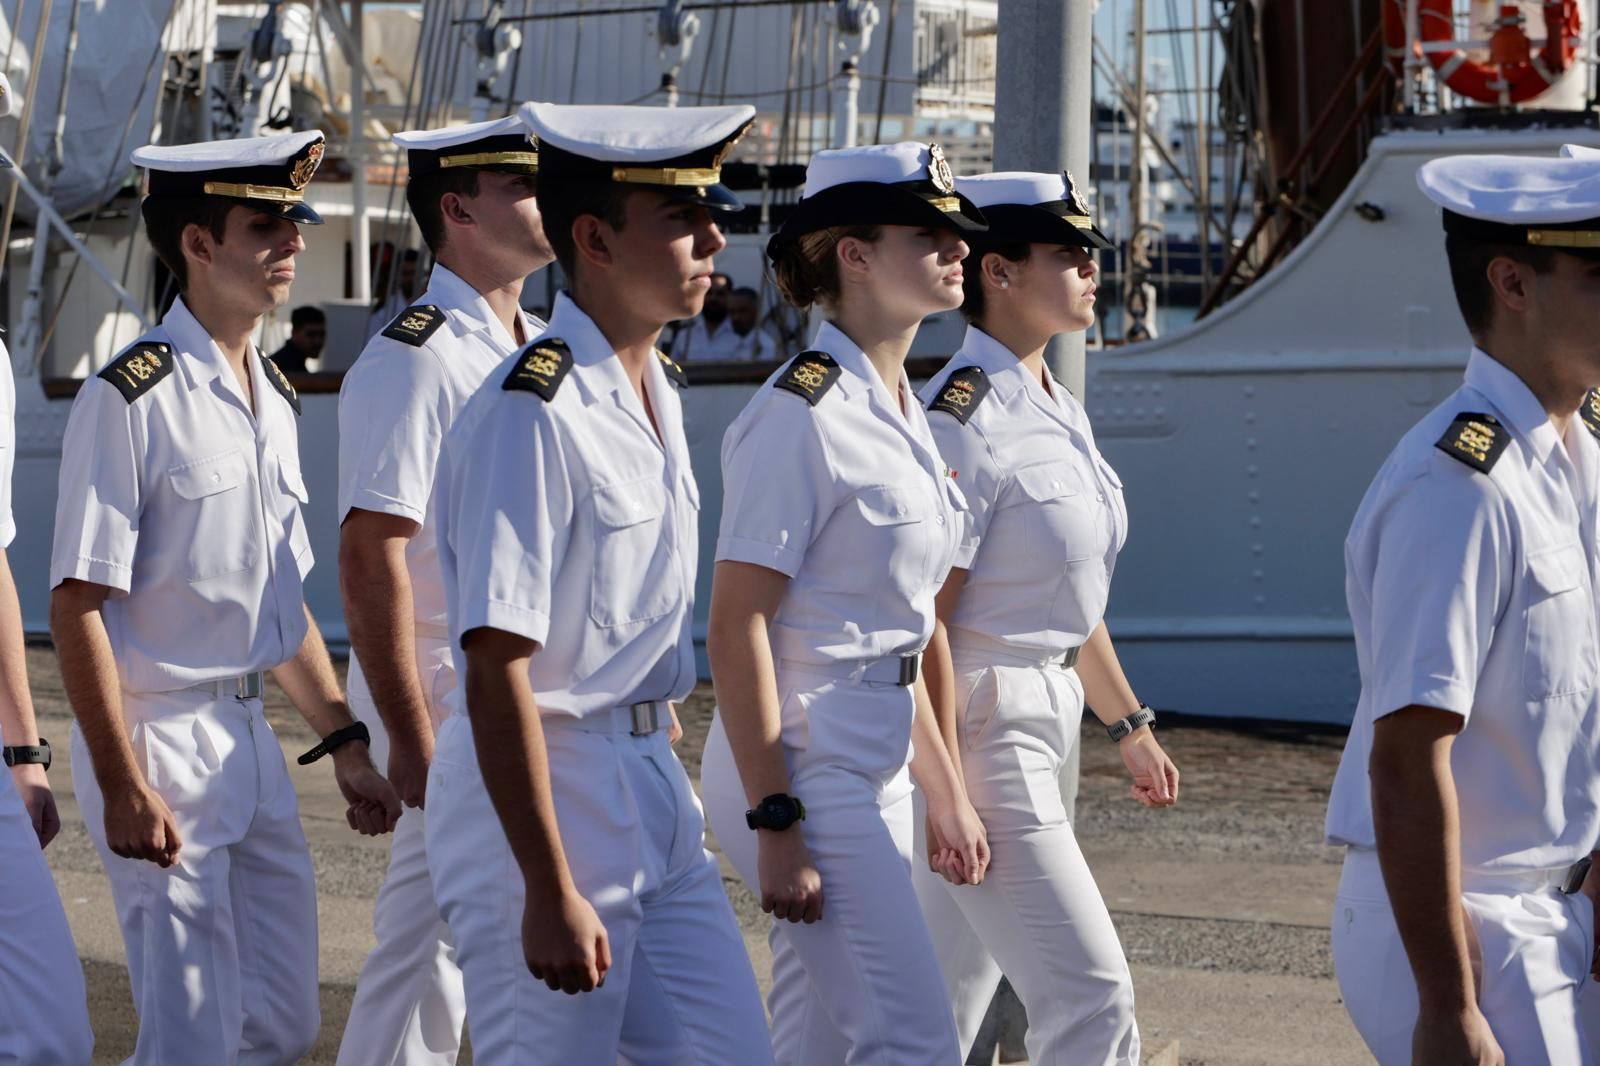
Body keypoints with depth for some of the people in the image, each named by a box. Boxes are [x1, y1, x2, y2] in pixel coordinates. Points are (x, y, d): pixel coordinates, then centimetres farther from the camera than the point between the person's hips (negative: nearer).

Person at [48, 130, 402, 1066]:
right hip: (157, 741, -8)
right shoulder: (131, 399, -14)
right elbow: (77, 607, -16)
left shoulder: (275, 397, 11)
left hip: (251, 741, 8)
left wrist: (345, 743, 15)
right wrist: (123, 785, -19)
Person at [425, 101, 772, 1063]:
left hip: (655, 785, 9)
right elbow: (497, 677, -22)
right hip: (538, 792, -9)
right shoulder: (534, 413, -19)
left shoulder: (660, 388, 9)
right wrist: (551, 893, -22)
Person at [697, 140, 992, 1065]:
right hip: (806, 766, -9)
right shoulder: (804, 411, -14)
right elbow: (737, 628, -17)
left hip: (875, 766, 9)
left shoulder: (903, 412, 13)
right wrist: (775, 825, -20)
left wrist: (945, 790, 20)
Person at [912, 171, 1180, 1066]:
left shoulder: (1059, 411, 11)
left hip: (1043, 716, 9)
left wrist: (1131, 724, 25)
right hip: (980, 726, -9)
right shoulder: (964, 422, -18)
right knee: (1092, 993, -9)